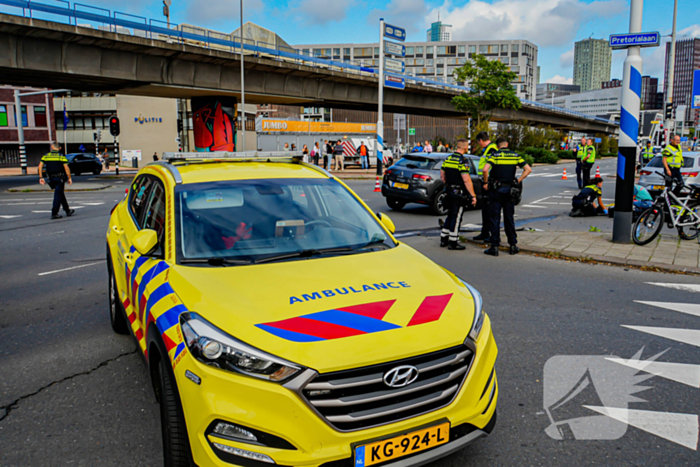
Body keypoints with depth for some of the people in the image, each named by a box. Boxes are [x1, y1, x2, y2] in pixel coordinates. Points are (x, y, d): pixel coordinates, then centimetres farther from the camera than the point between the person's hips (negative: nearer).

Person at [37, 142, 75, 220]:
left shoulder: (46, 156, 7)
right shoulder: (61, 156, -5)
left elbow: (40, 166, -1)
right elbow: (66, 168, -13)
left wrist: (41, 177, 0)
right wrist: (69, 178, -7)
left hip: (51, 178, 5)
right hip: (60, 178, -5)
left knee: (60, 194, 17)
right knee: (58, 195, -4)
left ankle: (67, 211, 26)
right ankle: (54, 213, -10)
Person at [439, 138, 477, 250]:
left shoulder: (448, 158, 8)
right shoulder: (462, 161, -17)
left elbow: (442, 175, 16)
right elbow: (466, 180, -22)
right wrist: (473, 195, -19)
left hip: (449, 191, 8)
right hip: (459, 193, -8)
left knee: (450, 216, 18)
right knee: (456, 217, 0)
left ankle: (444, 239, 23)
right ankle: (453, 242, 4)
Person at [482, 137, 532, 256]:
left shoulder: (494, 155, -6)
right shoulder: (515, 155, 5)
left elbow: (485, 169, -22)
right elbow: (528, 169, 0)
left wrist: (486, 183, -8)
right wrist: (518, 181, 4)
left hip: (496, 189, -3)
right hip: (509, 190, 3)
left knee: (495, 218, 2)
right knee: (509, 217, 13)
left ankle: (495, 247, 2)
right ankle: (513, 245, 16)